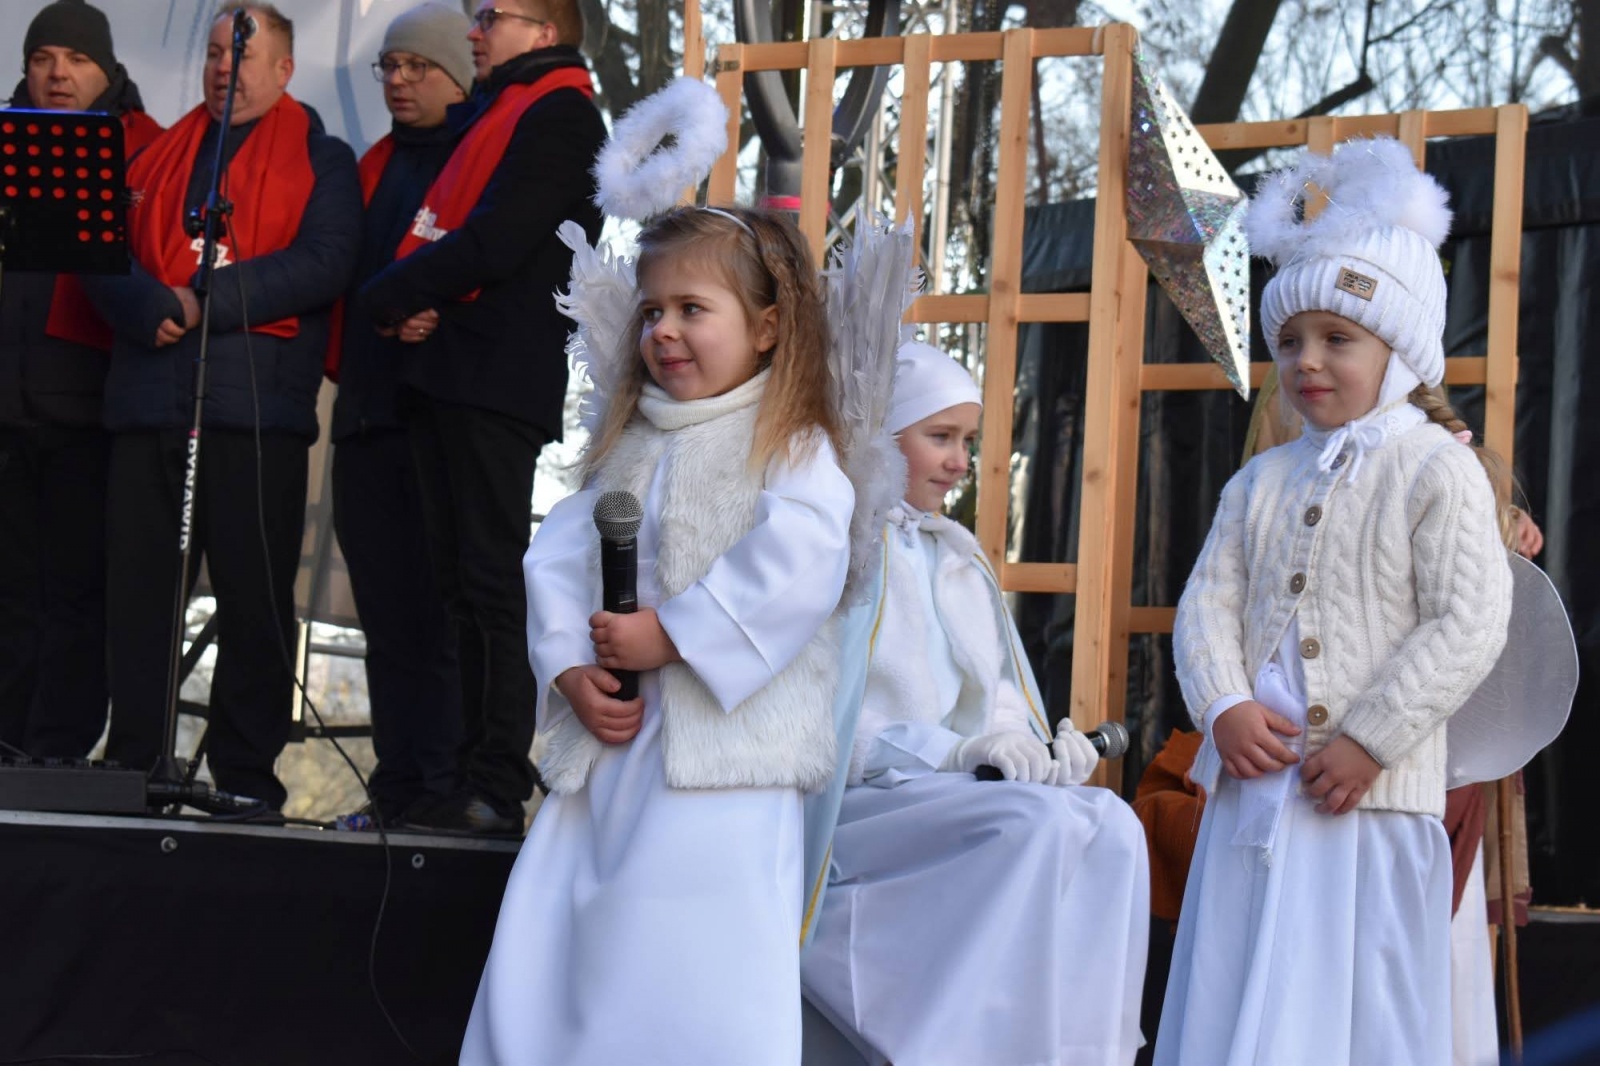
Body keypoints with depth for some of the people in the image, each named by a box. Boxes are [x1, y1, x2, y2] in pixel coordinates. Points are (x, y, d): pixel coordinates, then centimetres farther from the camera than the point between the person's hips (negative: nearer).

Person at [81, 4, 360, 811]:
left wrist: (209, 300, -13)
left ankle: (246, 775, -1)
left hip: (256, 402, -4)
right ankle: (133, 762, 6)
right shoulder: (159, 157, 21)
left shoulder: (320, 160, 9)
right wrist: (150, 310, -11)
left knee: (255, 594, -4)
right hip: (149, 399, 4)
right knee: (139, 585, 1)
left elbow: (324, 262, -6)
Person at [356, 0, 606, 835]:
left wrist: (388, 294, -7)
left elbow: (491, 247, -17)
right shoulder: (487, 113, 23)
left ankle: (498, 789, -13)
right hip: (445, 374, 10)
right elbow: (438, 234, 21)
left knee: (493, 585, -11)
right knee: (462, 586, 8)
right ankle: (473, 778, 10)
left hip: (497, 381, -10)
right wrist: (404, 305, 0)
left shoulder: (559, 115, -7)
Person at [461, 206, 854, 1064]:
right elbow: (558, 558, 12)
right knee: (543, 948, 6)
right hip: (611, 739, 7)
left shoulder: (788, 448, -2)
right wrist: (572, 670, -5)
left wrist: (669, 635, -18)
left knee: (698, 980, -12)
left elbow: (793, 568, -19)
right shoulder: (629, 447, 19)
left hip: (723, 748, -7)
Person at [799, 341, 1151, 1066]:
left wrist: (1041, 745, -1)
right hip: (853, 802, -6)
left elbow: (998, 697, 23)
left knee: (1110, 827, -25)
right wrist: (950, 751, -19)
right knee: (1037, 824, -34)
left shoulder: (957, 555, 24)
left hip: (959, 796, 6)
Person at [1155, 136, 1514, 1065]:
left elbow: (1470, 625, -11)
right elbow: (1210, 601, 11)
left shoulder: (1439, 472, -3)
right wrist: (1226, 707, -8)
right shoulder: (1263, 482, 15)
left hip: (1372, 795, -5)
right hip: (1256, 781, 6)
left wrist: (1369, 740, -15)